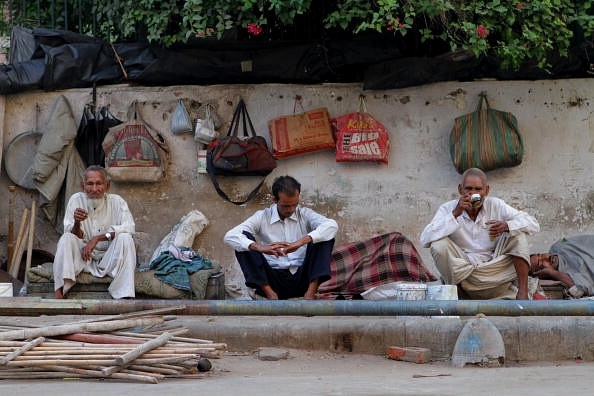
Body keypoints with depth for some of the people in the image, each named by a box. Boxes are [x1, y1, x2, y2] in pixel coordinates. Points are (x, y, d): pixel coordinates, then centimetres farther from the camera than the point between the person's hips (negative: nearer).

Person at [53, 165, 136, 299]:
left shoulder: (116, 201, -5)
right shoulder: (76, 200, -3)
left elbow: (129, 227, -21)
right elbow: (75, 236, -5)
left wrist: (97, 238, -25)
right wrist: (77, 223, -30)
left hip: (109, 259, -1)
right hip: (83, 258, 1)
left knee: (125, 238, -27)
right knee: (66, 239, -23)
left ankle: (125, 296, -33)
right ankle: (60, 292, -34)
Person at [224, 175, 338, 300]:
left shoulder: (304, 214, 7)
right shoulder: (262, 217, 4)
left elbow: (332, 225, -13)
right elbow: (230, 236, -10)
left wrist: (302, 241, -29)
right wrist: (259, 247, -30)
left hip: (302, 279, 1)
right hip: (274, 280, -1)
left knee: (325, 235, -14)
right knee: (244, 243, -17)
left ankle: (310, 293, -29)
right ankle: (271, 294, -31)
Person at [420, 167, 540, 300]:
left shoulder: (495, 205, 0)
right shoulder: (448, 209, -5)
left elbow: (533, 224, -6)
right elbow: (425, 240, -20)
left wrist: (507, 226, -28)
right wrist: (455, 214, -25)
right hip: (461, 272, -2)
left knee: (517, 234, -14)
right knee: (439, 245, -25)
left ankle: (522, 292, -16)